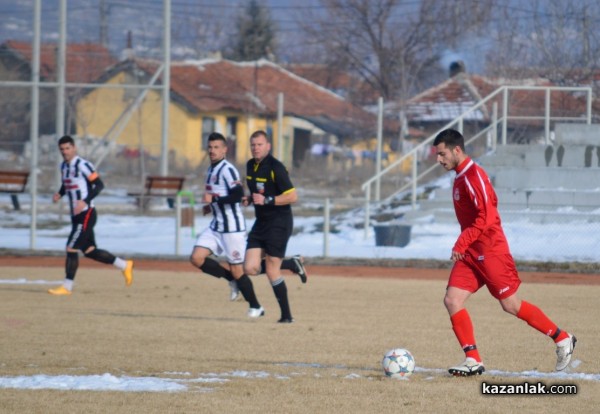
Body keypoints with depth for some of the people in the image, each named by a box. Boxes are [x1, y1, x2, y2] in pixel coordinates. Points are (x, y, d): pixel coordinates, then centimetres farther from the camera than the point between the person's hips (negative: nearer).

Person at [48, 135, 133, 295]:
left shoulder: (82, 165, -15)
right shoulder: (64, 166, 11)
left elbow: (99, 184, -18)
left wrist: (85, 201, -27)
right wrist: (59, 194, 5)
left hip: (86, 214, -9)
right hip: (76, 216, 9)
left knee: (71, 249, -10)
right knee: (89, 251, 13)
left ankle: (67, 287, -3)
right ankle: (125, 265, 26)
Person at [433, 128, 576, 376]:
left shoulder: (474, 176, -16)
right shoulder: (460, 177, 14)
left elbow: (486, 217, -24)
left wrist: (461, 244, -24)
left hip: (490, 251, -9)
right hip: (471, 253, 9)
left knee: (511, 305, -3)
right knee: (452, 300, -5)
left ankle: (562, 339, 12)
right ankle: (473, 361, -5)